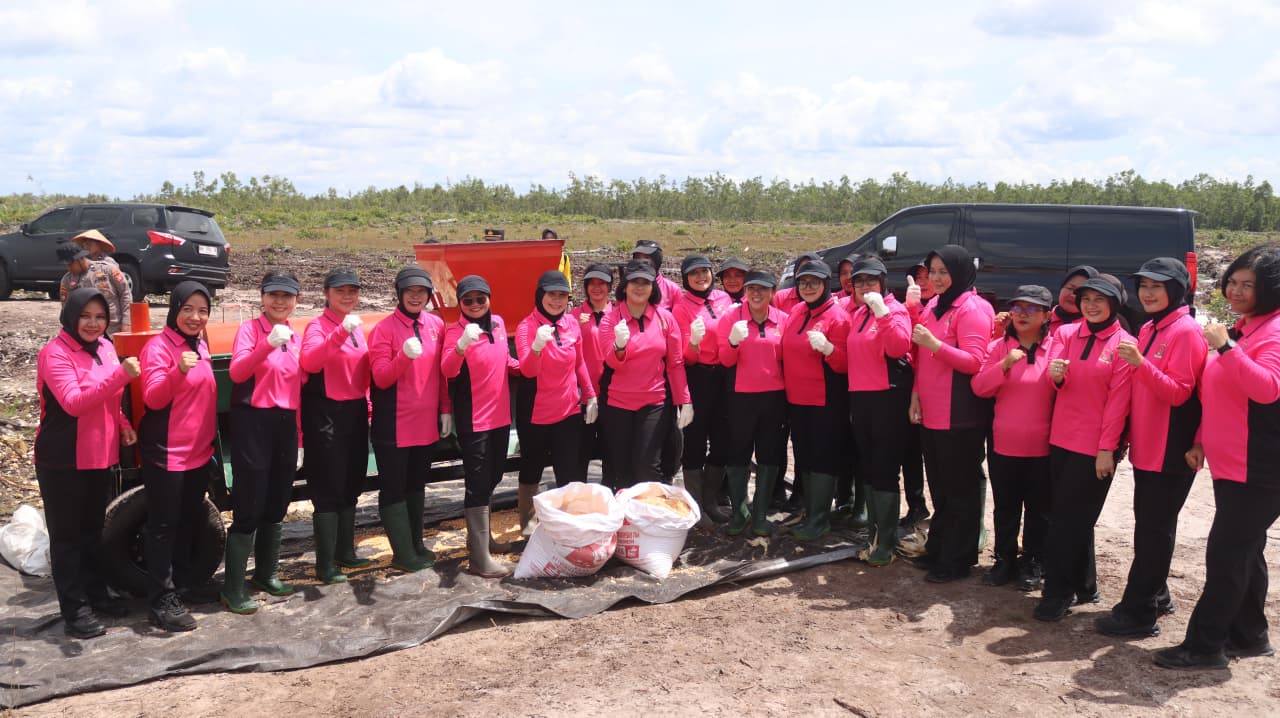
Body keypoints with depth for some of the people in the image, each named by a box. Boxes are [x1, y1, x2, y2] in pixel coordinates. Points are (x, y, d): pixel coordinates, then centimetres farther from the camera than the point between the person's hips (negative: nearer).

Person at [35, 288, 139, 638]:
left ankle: (95, 594, 31)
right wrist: (120, 375, -35)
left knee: (92, 530, 19)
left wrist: (123, 426, 2)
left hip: (100, 455, 7)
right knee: (66, 534, 4)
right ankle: (74, 609, 11)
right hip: (62, 460, -7)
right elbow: (73, 403, -27)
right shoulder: (54, 353, -16)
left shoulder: (104, 347, 7)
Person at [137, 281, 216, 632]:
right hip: (166, 453, -8)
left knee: (189, 521, 17)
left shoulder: (200, 345, 10)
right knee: (163, 526, -2)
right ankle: (163, 601, 2)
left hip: (199, 451, 8)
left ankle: (183, 584, 30)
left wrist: (211, 441, 19)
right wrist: (178, 370, -41)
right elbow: (153, 399, -24)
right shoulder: (158, 347, -14)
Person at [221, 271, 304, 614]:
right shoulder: (249, 329, -5)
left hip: (285, 424, 6)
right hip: (254, 423, -6)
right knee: (249, 509, -6)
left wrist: (299, 432, 16)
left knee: (276, 506, 15)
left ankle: (266, 573, 29)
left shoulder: (295, 337, 13)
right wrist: (268, 345, -37)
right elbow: (236, 372, -22)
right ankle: (233, 588, 1)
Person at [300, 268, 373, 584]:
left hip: (355, 412, 7)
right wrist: (341, 331, -40)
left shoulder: (358, 327, 11)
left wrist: (367, 405, 13)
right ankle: (325, 564, 2)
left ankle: (345, 551, 29)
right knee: (328, 489, -4)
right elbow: (310, 362, -30)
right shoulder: (318, 326, -11)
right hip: (326, 414, -7)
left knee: (351, 486, 16)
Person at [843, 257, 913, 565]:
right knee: (867, 469, 13)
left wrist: (882, 312, -27)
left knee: (884, 470, -4)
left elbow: (899, 348, -23)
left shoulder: (895, 310, -6)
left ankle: (886, 542, 4)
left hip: (887, 398, -7)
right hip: (859, 398, 7)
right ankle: (875, 533, 24)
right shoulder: (854, 313, 13)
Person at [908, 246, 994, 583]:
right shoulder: (933, 305, 14)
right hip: (931, 414, 8)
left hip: (960, 417, -8)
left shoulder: (973, 308, -10)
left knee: (960, 490, 1)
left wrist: (934, 343, -26)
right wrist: (916, 393, 8)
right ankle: (937, 550, 28)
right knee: (938, 487, 17)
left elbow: (974, 362, -17)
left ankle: (956, 561, 10)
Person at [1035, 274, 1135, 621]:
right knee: (1070, 516, 11)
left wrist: (1107, 449, -12)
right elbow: (1054, 377, -2)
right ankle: (1083, 586, 25)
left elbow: (1118, 400, -9)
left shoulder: (1124, 344, -5)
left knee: (1069, 518, -4)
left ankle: (1057, 593, 5)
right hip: (1061, 438, 5)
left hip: (1095, 446, -5)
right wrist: (1055, 374, -27)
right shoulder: (1066, 333, 7)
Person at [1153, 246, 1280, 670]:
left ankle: (1204, 646, 0)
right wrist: (1200, 441, 17)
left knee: (1225, 555, -6)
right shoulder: (1240, 329, 16)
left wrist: (1226, 348, -30)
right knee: (1243, 553, 17)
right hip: (1230, 464, 9)